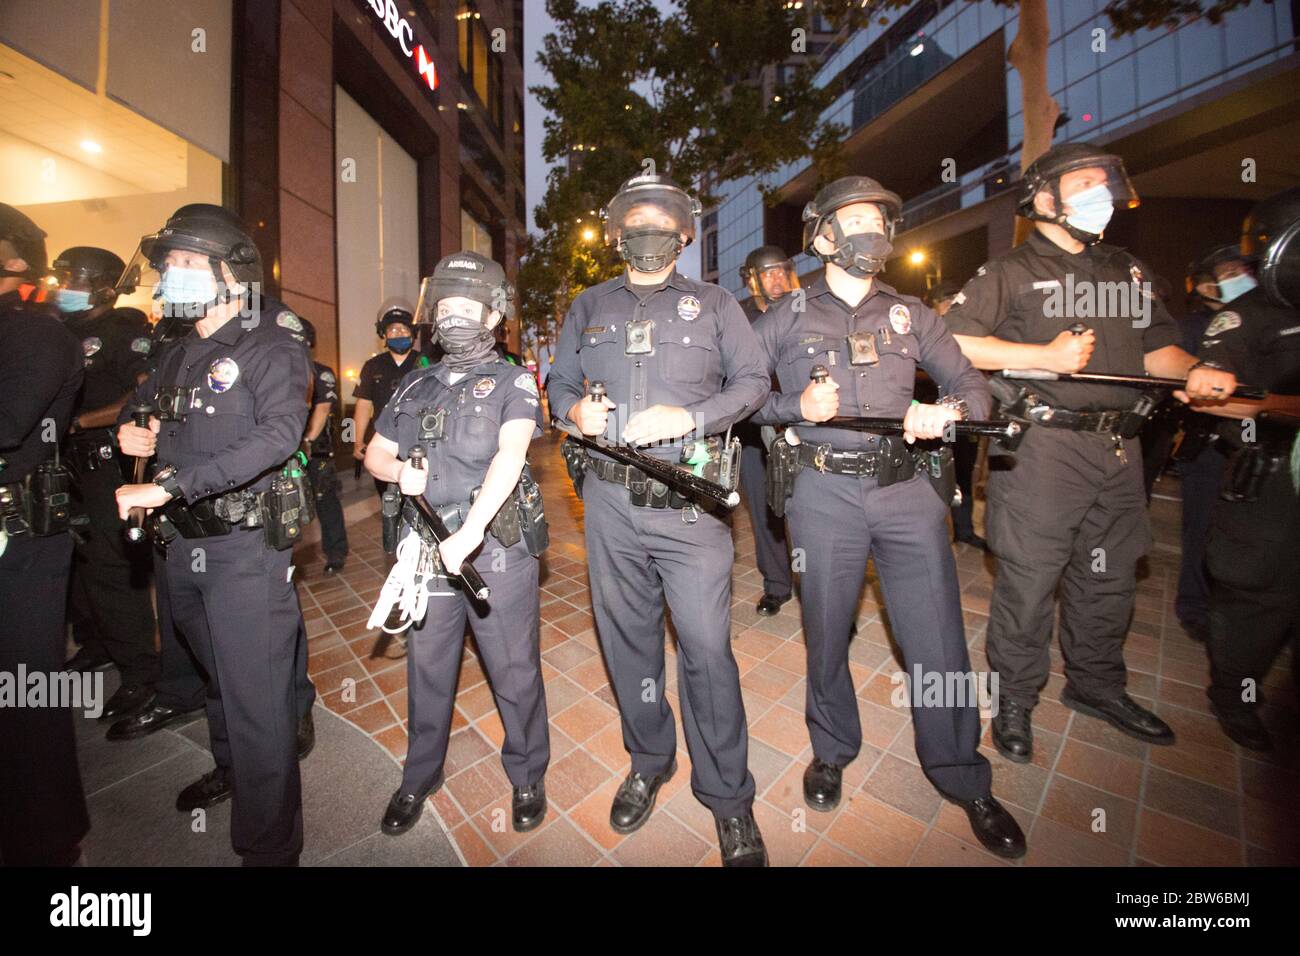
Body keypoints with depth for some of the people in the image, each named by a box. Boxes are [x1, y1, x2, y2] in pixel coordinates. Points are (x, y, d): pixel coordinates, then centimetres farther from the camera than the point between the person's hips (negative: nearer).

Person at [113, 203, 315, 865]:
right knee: (218, 676, 26)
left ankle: (268, 847, 13)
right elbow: (143, 409, 32)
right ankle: (229, 768, 50)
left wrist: (171, 484, -29)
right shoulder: (179, 355, 14)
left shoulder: (270, 347, -10)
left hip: (247, 545, -8)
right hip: (183, 542, 8)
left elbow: (278, 434, -28)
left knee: (256, 698, -3)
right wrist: (132, 433, 9)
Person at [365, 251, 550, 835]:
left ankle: (527, 776, 31)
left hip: (497, 551, -4)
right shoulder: (415, 385, 14)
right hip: (425, 551, 5)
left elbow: (510, 455, -17)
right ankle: (420, 777, 40)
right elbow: (374, 454, 20)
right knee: (426, 670, 18)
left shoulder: (513, 382, -1)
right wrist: (399, 471, -4)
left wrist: (468, 534, -28)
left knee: (514, 671, 8)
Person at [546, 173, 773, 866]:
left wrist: (690, 417, -12)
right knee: (626, 638, 13)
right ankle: (649, 763, 37)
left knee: (707, 646, -2)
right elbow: (558, 380, 19)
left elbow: (754, 381, 5)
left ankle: (728, 798, 21)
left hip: (689, 499, -2)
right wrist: (573, 409, -6)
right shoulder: (589, 307, 18)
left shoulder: (713, 304, 12)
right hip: (609, 501, 3)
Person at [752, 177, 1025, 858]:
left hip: (905, 488, 2)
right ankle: (833, 751, 36)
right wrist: (796, 406, -13)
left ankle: (963, 779, 29)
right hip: (823, 493, -2)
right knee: (827, 634, 11)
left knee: (939, 640, 4)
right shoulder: (788, 317, 8)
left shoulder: (911, 314, 15)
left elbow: (971, 383, 13)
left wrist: (950, 410, -9)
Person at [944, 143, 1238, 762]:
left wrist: (1193, 371, 1)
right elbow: (950, 342, -12)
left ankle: (1097, 685, 36)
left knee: (1110, 577, 16)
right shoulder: (1012, 271, -1)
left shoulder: (1129, 272, 21)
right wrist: (1048, 356, -15)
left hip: (1117, 447, 7)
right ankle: (1015, 699, 16)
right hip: (1041, 446, -7)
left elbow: (1155, 345, 23)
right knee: (1029, 579, -3)